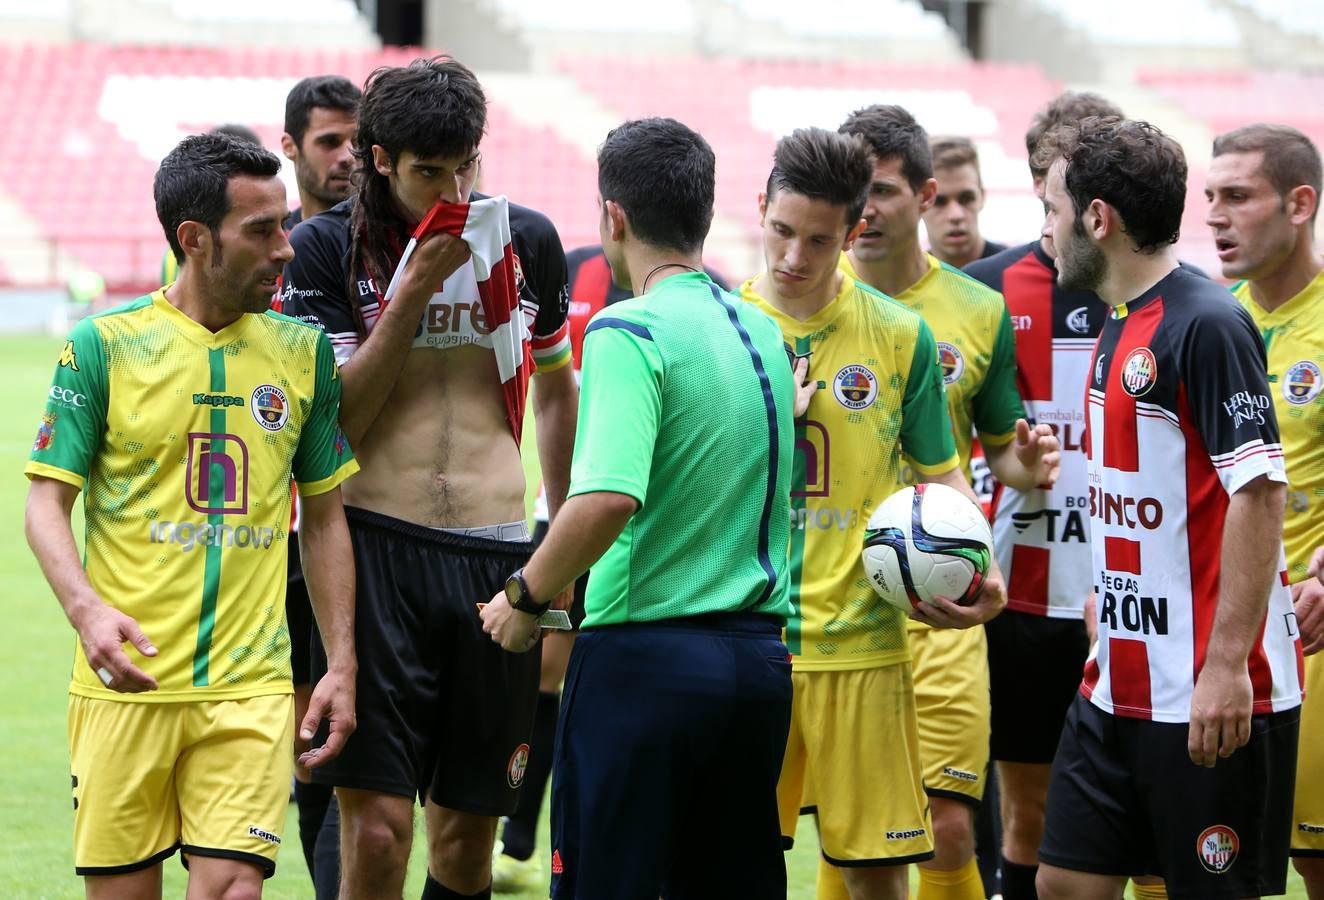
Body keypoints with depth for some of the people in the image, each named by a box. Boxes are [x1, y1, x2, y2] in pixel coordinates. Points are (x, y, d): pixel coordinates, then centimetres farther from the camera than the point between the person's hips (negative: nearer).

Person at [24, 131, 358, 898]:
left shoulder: (303, 352, 9)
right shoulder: (104, 345, -1)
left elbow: (325, 519, 15)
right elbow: (48, 502, -1)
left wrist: (342, 665, 9)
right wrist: (87, 610, -20)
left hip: (251, 688, 2)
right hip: (125, 682, -1)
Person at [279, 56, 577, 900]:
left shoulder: (528, 240, 7)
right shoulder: (329, 247, -1)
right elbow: (334, 419, -7)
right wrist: (413, 291, -12)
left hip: (497, 553, 3)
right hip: (378, 546, -3)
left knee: (469, 827, 7)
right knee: (377, 826, -12)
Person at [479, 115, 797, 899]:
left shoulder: (629, 330, -13)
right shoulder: (762, 332, 11)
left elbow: (607, 500, -25)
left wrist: (526, 599, -10)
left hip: (646, 654, -7)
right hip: (760, 653, 7)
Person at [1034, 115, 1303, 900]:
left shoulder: (1208, 325, -14)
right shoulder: (1121, 330, 13)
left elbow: (1260, 491, -19)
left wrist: (1227, 664, -23)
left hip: (1214, 696, -9)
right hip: (1122, 687, 9)